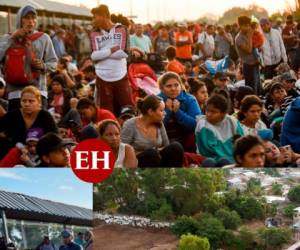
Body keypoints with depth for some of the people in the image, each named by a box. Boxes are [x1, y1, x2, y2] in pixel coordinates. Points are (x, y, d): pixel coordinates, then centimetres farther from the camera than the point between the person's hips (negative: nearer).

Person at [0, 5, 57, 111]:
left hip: (39, 91, 0)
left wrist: (43, 66, -12)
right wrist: (12, 38, -9)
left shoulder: (44, 38, 9)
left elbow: (53, 62, 9)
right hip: (16, 92, 0)